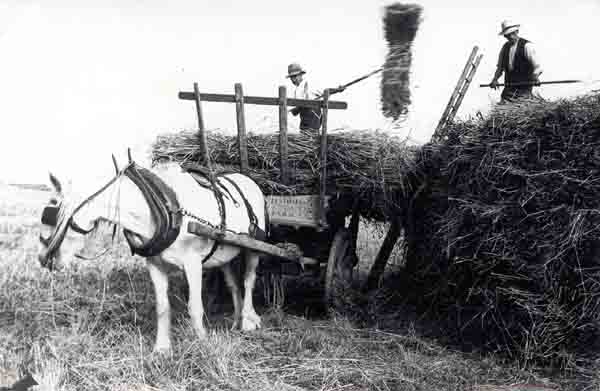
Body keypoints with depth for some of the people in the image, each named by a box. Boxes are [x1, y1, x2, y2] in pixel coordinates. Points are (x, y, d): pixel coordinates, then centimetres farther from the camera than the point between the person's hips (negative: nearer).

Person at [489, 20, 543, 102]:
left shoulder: (526, 45, -5)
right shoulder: (505, 47, 14)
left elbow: (537, 66, -10)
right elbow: (500, 67, 21)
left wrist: (535, 77, -30)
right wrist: (495, 79, 3)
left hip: (524, 87, -5)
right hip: (509, 88, 5)